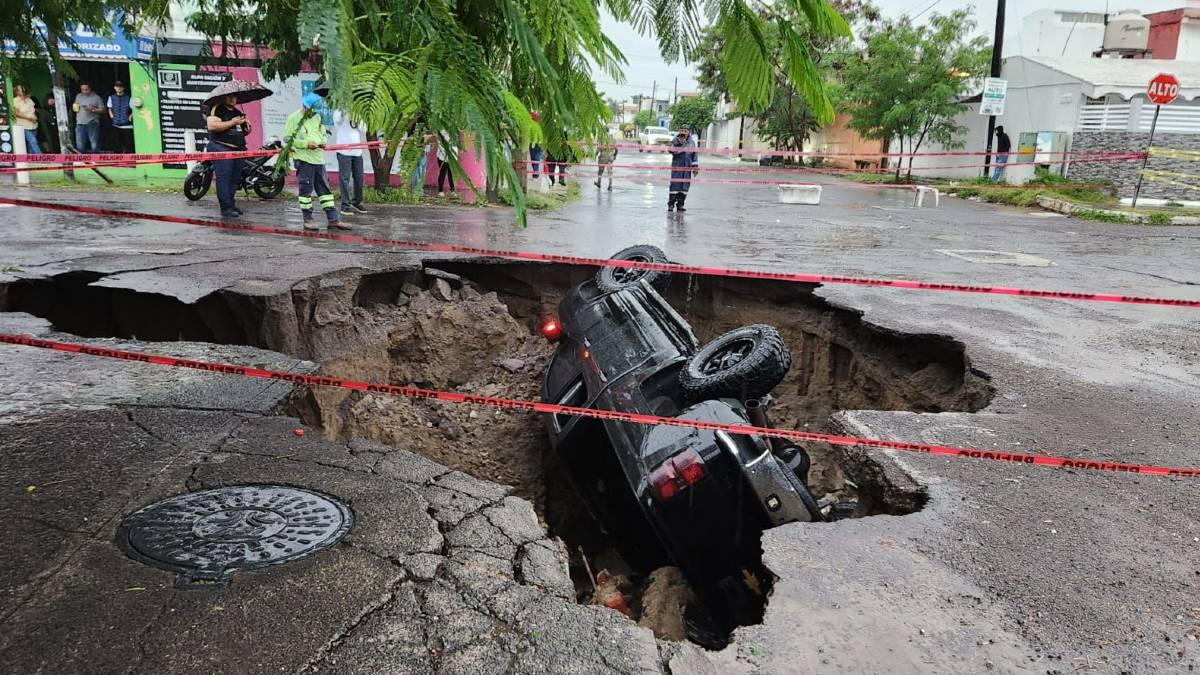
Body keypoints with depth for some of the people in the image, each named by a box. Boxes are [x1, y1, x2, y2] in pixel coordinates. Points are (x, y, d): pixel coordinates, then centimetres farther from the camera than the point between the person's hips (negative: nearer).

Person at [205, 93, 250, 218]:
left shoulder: (238, 113, 21)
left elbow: (242, 132, 31)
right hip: (221, 149, -8)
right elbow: (212, 126, -18)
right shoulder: (216, 109, -4)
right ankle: (226, 208, -13)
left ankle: (231, 204, 18)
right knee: (223, 179, -11)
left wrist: (247, 129, 7)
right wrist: (232, 122, -17)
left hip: (238, 149, 8)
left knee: (235, 179, 9)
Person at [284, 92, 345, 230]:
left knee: (325, 189, 6)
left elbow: (323, 133, 25)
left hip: (319, 158, 6)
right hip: (303, 159, -6)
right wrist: (306, 144, -17)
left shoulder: (317, 117, 16)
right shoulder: (293, 118, -3)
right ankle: (307, 220, 8)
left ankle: (333, 219, 7)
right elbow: (288, 139, -7)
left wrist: (323, 142, 2)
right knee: (306, 189, -1)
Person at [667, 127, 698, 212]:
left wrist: (695, 167, 9)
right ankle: (671, 204, -3)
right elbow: (670, 149, -13)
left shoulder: (692, 142, 12)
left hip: (687, 167, 4)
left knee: (685, 185, 3)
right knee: (675, 184, -9)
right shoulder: (675, 140, 1)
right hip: (677, 166, -4)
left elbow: (694, 155, 14)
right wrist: (679, 143, -21)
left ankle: (680, 204, 11)